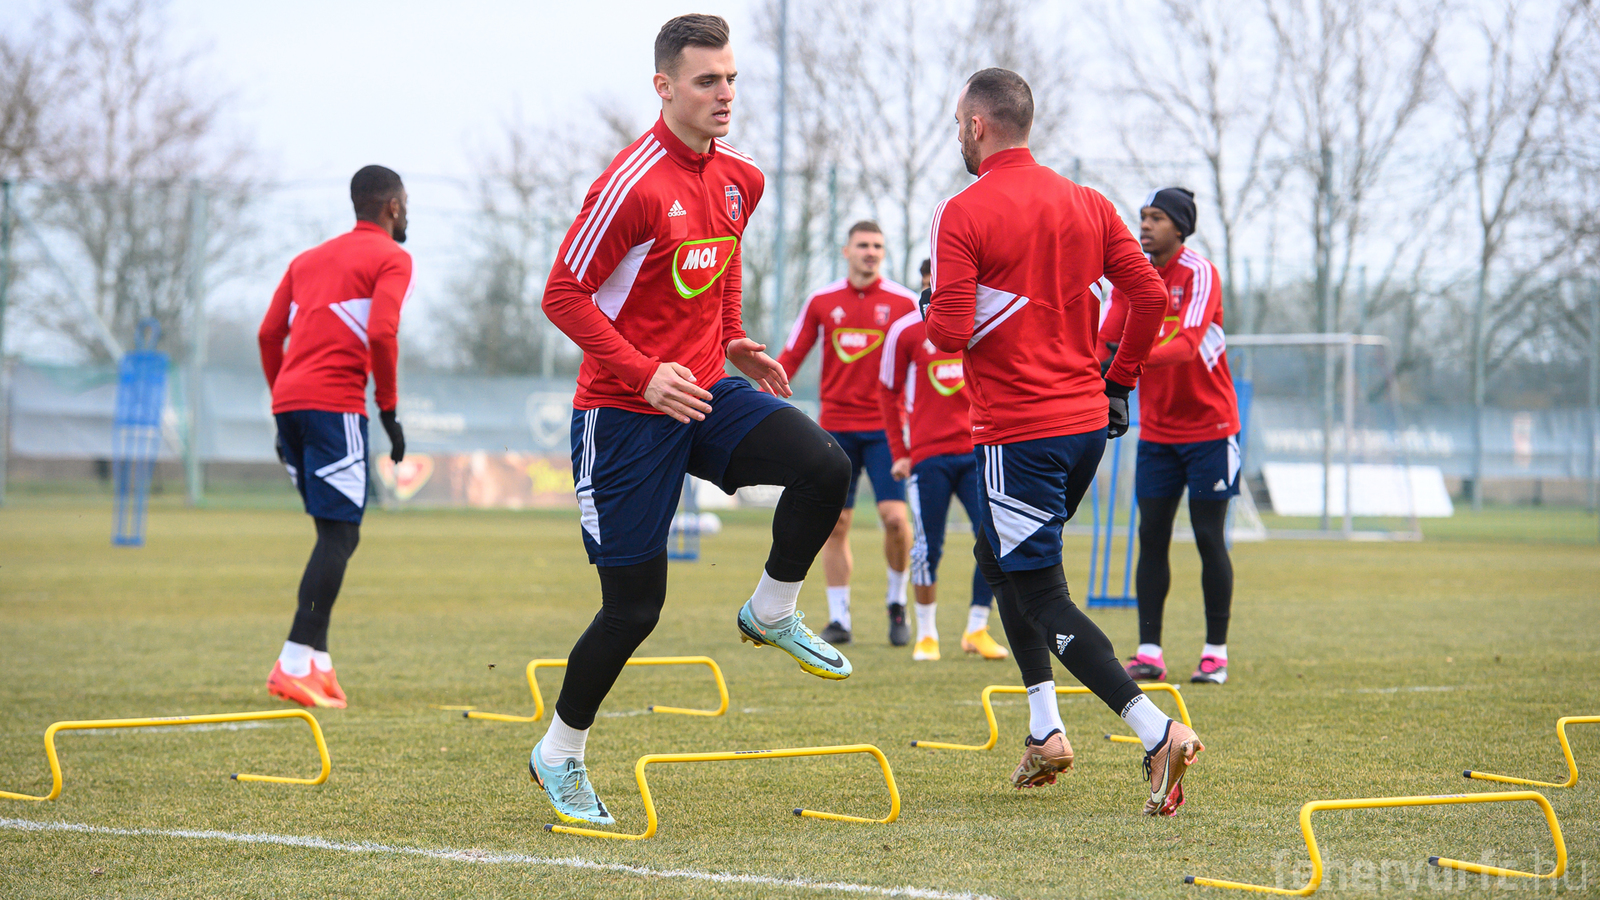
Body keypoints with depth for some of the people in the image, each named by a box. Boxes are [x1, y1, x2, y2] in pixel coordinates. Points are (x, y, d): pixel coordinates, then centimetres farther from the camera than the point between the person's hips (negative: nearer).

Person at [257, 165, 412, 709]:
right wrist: (389, 411, -5)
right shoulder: (391, 258, 2)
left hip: (288, 401, 8)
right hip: (335, 404, -8)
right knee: (339, 534, -8)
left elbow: (269, 333, 17)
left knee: (336, 534, 14)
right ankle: (296, 664, -17)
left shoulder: (309, 259, 24)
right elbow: (382, 334, -12)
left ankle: (317, 663, 10)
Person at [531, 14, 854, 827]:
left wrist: (734, 343, 13)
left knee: (824, 468, -18)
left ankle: (771, 615, 7)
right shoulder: (633, 185, -19)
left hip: (704, 392, 6)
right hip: (625, 414, -6)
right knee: (634, 605, -3)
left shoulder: (740, 179, 5)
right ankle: (558, 756, 18)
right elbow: (563, 295, -17)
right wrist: (645, 374, -25)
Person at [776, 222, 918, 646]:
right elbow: (790, 358, 9)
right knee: (835, 524, 0)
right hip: (836, 427, 2)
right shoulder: (822, 301, 5)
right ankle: (838, 617, 9)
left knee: (895, 517, -12)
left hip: (884, 426, -1)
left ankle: (897, 603, 10)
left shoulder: (903, 302, 1)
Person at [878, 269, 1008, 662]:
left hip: (978, 452, 2)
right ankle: (926, 635, 15)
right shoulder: (905, 331, 2)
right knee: (927, 549, -1)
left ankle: (976, 629, 5)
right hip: (927, 455, -2)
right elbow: (889, 393, 9)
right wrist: (898, 452, 3)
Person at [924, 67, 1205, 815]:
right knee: (1000, 556, 26)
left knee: (1042, 599, -2)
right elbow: (1149, 295, 6)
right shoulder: (1087, 204, 8)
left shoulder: (963, 214, -10)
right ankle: (1045, 730, 21)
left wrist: (931, 307, 6)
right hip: (1087, 420, 7)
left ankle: (1157, 732, -18)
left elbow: (950, 332, -16)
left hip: (1018, 433, -7)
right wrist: (1118, 382, 17)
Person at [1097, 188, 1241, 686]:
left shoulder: (1199, 274, -14)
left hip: (1209, 428, -5)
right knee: (1151, 537, 0)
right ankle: (1149, 653, 1)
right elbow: (1106, 338, -2)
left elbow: (1187, 343, -28)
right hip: (1156, 430, 5)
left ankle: (1216, 653, 5)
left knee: (1209, 537, -2)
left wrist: (1137, 357, -44)